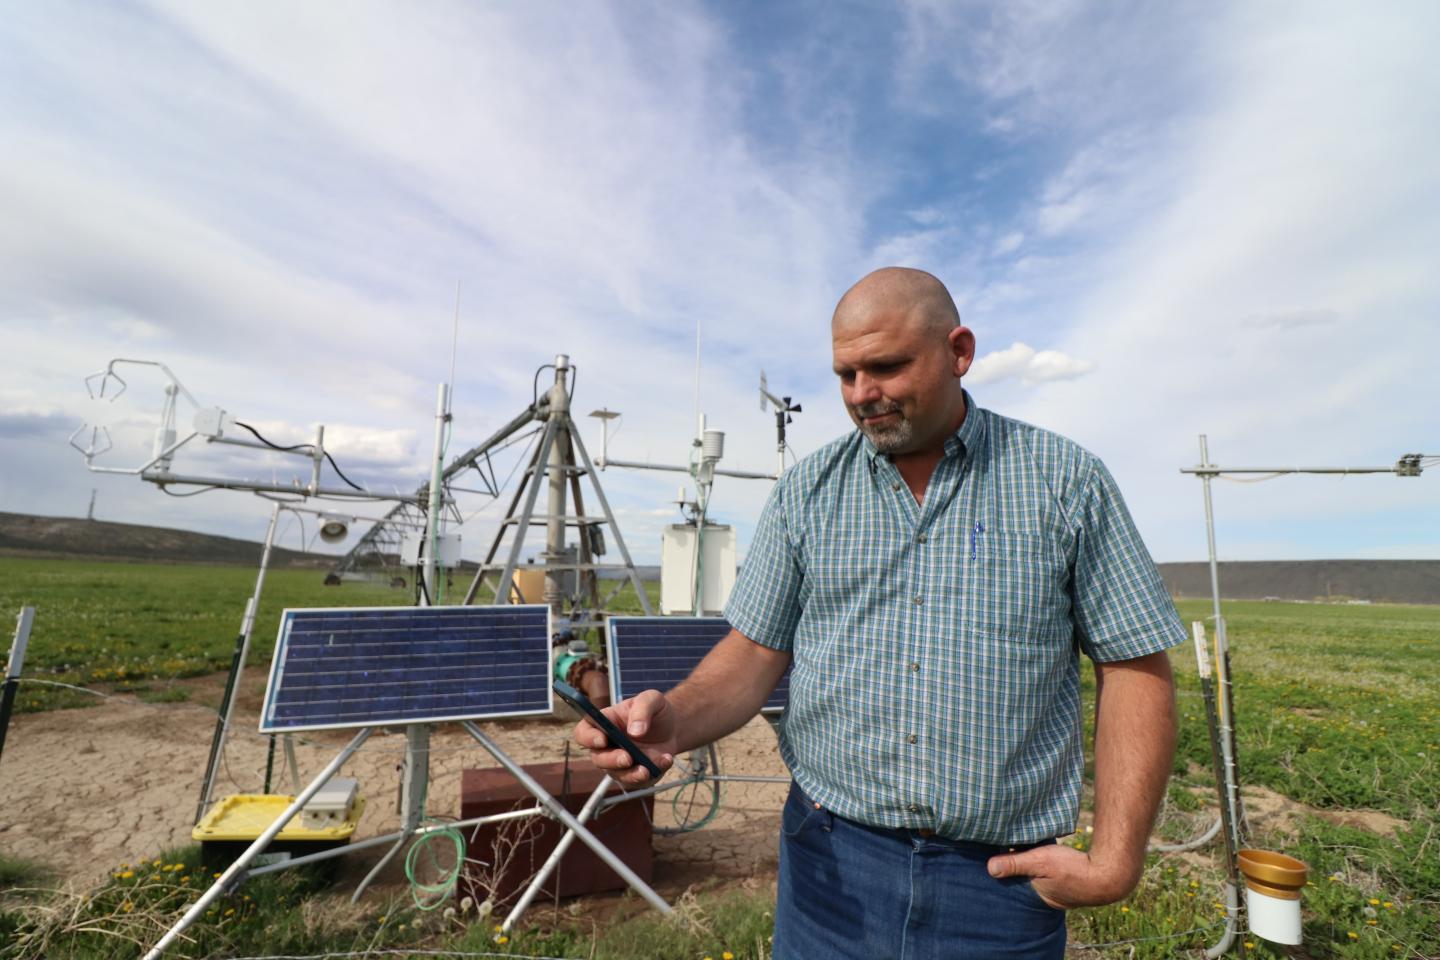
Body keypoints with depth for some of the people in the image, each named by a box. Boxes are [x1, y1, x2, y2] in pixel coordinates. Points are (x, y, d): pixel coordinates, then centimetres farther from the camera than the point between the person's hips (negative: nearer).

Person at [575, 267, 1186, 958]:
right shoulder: (806, 491, 0)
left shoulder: (1065, 481, -3)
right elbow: (756, 650, 1)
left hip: (1002, 876, 0)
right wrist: (674, 720, -18)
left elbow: (1135, 667, -3)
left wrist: (1112, 862, -9)